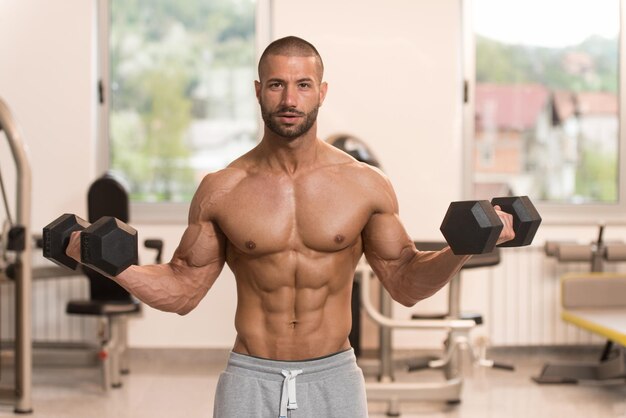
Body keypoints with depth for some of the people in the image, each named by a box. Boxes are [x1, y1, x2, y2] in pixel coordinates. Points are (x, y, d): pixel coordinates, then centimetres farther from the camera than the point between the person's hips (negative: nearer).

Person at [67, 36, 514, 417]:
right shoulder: (222, 191, -2)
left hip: (334, 378, 0)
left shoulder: (366, 185, -2)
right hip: (251, 379, 0)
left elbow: (406, 283, 5)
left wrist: (462, 249, -11)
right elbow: (184, 289, 4)